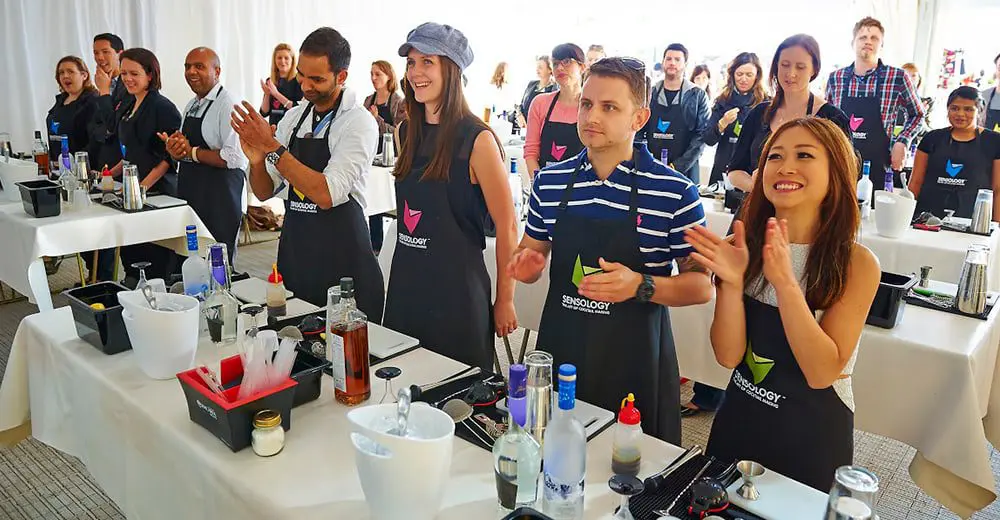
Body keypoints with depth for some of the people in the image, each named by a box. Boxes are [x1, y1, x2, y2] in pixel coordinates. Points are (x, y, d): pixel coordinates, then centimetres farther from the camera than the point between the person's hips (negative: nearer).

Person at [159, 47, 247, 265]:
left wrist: (191, 152, -14)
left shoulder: (227, 105, -13)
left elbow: (236, 158, -23)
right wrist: (174, 150, -1)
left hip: (220, 201, -8)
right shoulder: (190, 106, 15)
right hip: (190, 196, 8)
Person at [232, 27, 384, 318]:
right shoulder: (293, 118, 7)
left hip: (343, 260, -6)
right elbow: (264, 192, 9)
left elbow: (327, 195, -22)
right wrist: (256, 160, -12)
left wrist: (272, 147, -21)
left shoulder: (359, 123, -11)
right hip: (293, 250, 6)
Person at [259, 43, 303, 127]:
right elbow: (264, 113, 8)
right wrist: (267, 95, -8)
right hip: (274, 127, 4)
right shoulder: (269, 82, 9)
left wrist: (276, 94, -16)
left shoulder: (299, 81, -5)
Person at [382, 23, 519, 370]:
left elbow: (506, 227, -11)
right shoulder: (408, 132, 6)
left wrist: (505, 301, -8)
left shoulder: (477, 140, -14)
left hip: (456, 287, -6)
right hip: (405, 280, 7)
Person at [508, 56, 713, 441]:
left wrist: (642, 286, -22)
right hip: (558, 350, 3)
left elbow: (701, 286, -6)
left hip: (634, 359, -3)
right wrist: (528, 264, -8)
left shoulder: (676, 192, -9)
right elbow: (531, 251, 15)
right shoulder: (550, 181, 2)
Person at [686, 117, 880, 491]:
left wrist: (785, 283, -32)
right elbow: (728, 356, -13)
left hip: (812, 433, -2)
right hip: (738, 419, 3)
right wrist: (731, 282, -29)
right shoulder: (744, 246, -9)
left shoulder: (857, 263, -16)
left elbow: (821, 373, -22)